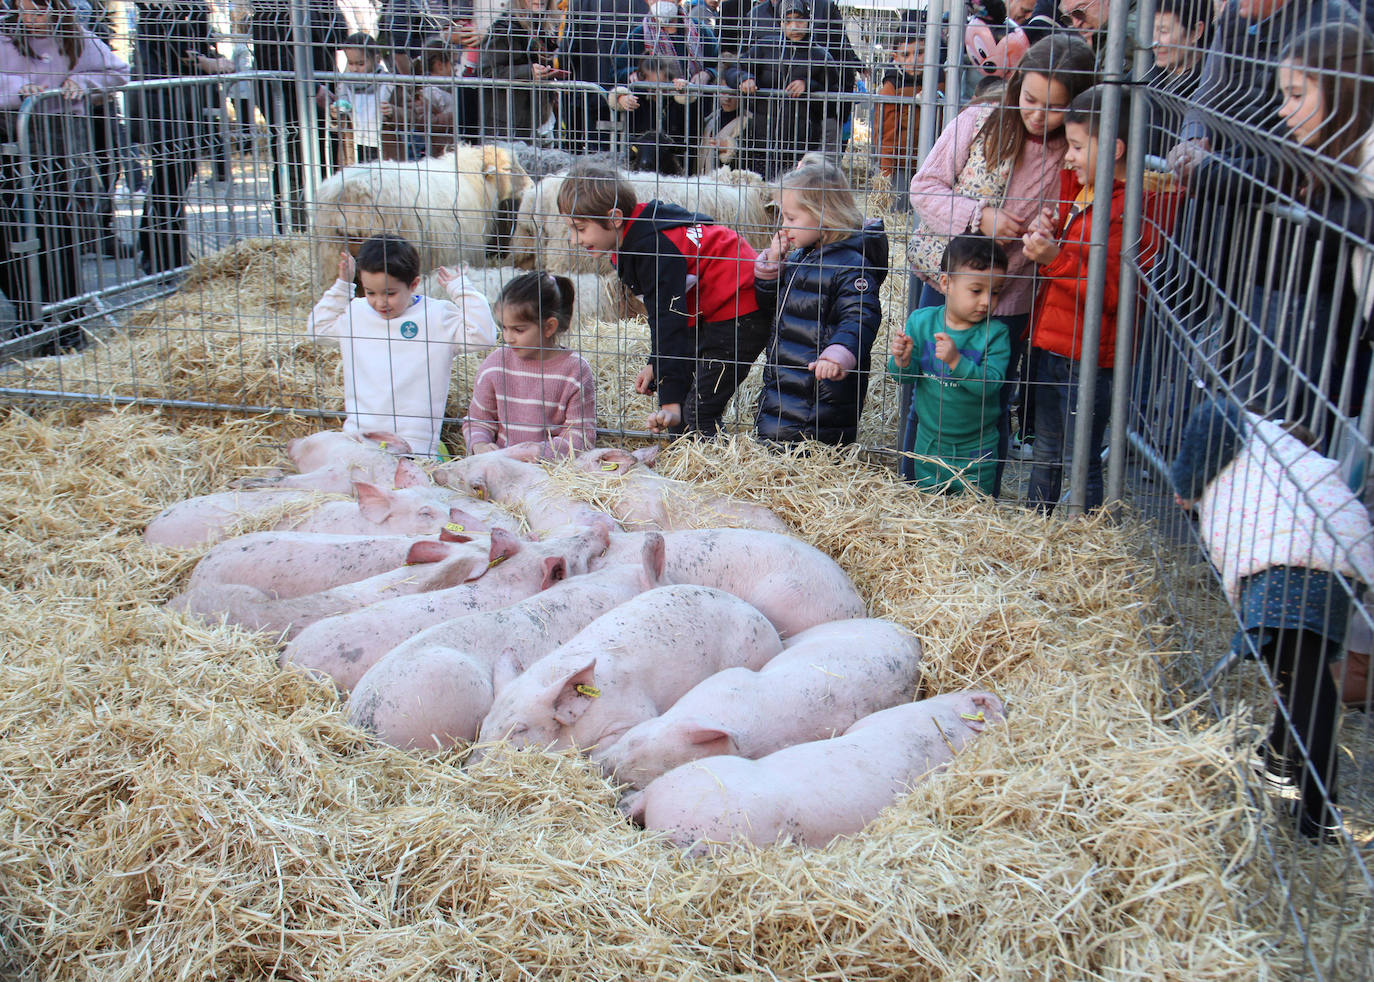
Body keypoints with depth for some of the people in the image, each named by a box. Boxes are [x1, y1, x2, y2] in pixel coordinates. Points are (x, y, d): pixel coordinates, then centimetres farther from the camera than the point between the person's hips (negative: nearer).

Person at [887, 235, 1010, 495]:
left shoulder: (995, 334, -14)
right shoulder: (921, 321, -7)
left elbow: (991, 383, -26)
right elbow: (907, 376, -3)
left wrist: (956, 361, -39)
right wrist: (901, 360, -25)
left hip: (976, 451, -2)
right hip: (928, 442, 2)